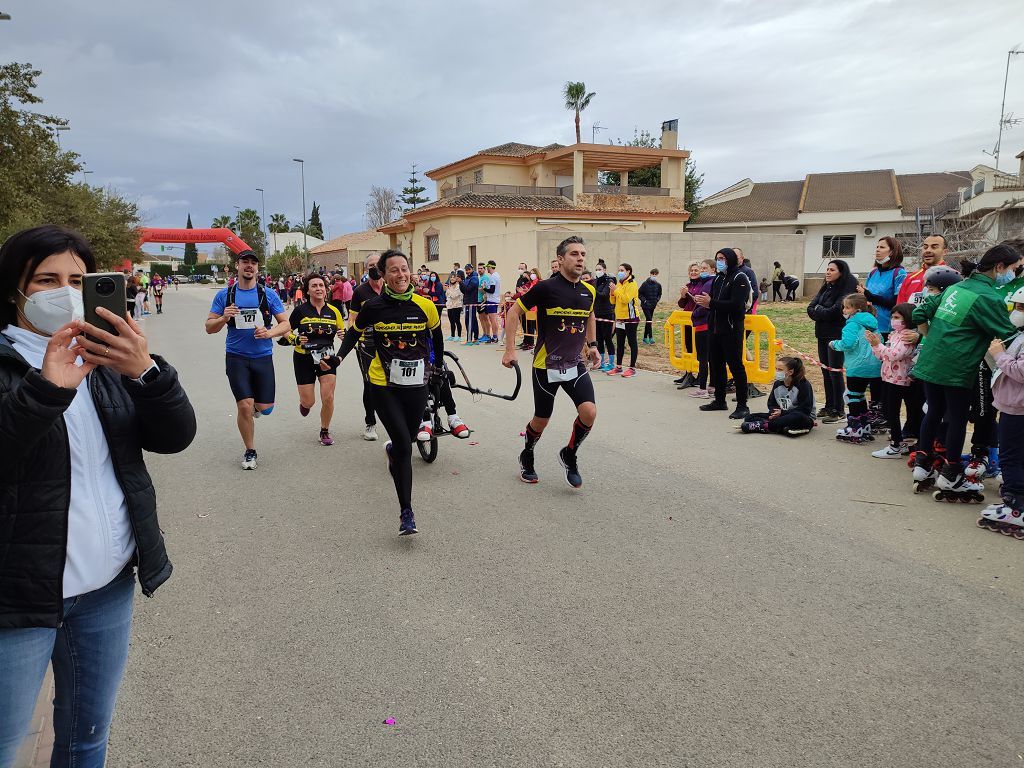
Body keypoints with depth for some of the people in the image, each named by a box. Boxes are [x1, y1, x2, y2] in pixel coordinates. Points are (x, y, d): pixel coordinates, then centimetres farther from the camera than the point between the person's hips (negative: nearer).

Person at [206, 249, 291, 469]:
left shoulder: (268, 295, 2)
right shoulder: (224, 295, 2)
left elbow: (286, 324, 3)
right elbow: (209, 327, 4)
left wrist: (269, 333, -16)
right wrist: (224, 318, -16)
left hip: (263, 358, 1)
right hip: (236, 358, -1)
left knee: (264, 408, 1)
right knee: (244, 406, -7)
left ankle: (255, 406, 40)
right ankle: (250, 452, 13)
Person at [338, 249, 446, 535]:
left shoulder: (425, 306, -4)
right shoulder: (373, 307, -7)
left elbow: (437, 336, 15)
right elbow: (354, 333, 9)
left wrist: (439, 365, 24)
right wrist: (339, 356, -5)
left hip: (416, 385, 3)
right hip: (384, 386, -2)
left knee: (407, 440, 15)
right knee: (404, 447, -10)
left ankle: (392, 450, 56)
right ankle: (406, 513, 1)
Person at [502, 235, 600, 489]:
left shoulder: (589, 291, 3)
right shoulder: (546, 287, -14)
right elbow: (514, 312, -7)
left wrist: (592, 345, 18)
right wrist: (510, 349, -10)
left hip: (575, 364, 4)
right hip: (546, 366, -4)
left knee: (589, 412, -14)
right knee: (541, 420, 8)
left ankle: (570, 455, 13)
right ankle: (527, 457, 38)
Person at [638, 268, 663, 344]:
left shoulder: (658, 285, 4)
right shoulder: (645, 284, -10)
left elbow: (659, 294, 18)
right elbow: (639, 293, -5)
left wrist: (657, 300, 2)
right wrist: (644, 300, -13)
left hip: (653, 305, 5)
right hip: (645, 305, -5)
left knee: (648, 321, 11)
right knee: (649, 319, -14)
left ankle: (645, 337, 19)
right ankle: (650, 337, -12)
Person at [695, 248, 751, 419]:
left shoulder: (739, 279, -9)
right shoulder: (718, 279, 16)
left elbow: (736, 305, -20)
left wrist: (711, 302, -22)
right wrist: (705, 302, -4)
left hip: (731, 331, -8)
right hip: (715, 328, 8)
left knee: (736, 366, -5)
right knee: (715, 364, 12)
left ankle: (742, 406, 0)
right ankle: (719, 400, 24)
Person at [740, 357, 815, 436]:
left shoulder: (803, 384, -14)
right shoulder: (778, 384, 4)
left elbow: (805, 410, -18)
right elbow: (771, 403, 11)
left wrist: (782, 413, -21)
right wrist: (773, 412, -13)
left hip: (804, 418, -6)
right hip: (782, 416, 6)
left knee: (798, 417, -44)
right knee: (750, 418, -11)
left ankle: (763, 426, -35)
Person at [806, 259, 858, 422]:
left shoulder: (847, 288, -12)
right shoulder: (826, 287, 13)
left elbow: (836, 311, -22)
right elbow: (811, 308, 5)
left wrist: (818, 310, -6)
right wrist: (823, 312, -13)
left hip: (837, 335, -8)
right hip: (823, 334, 8)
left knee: (835, 371, -4)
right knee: (825, 371, 12)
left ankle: (838, 410, 4)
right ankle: (829, 406, 23)